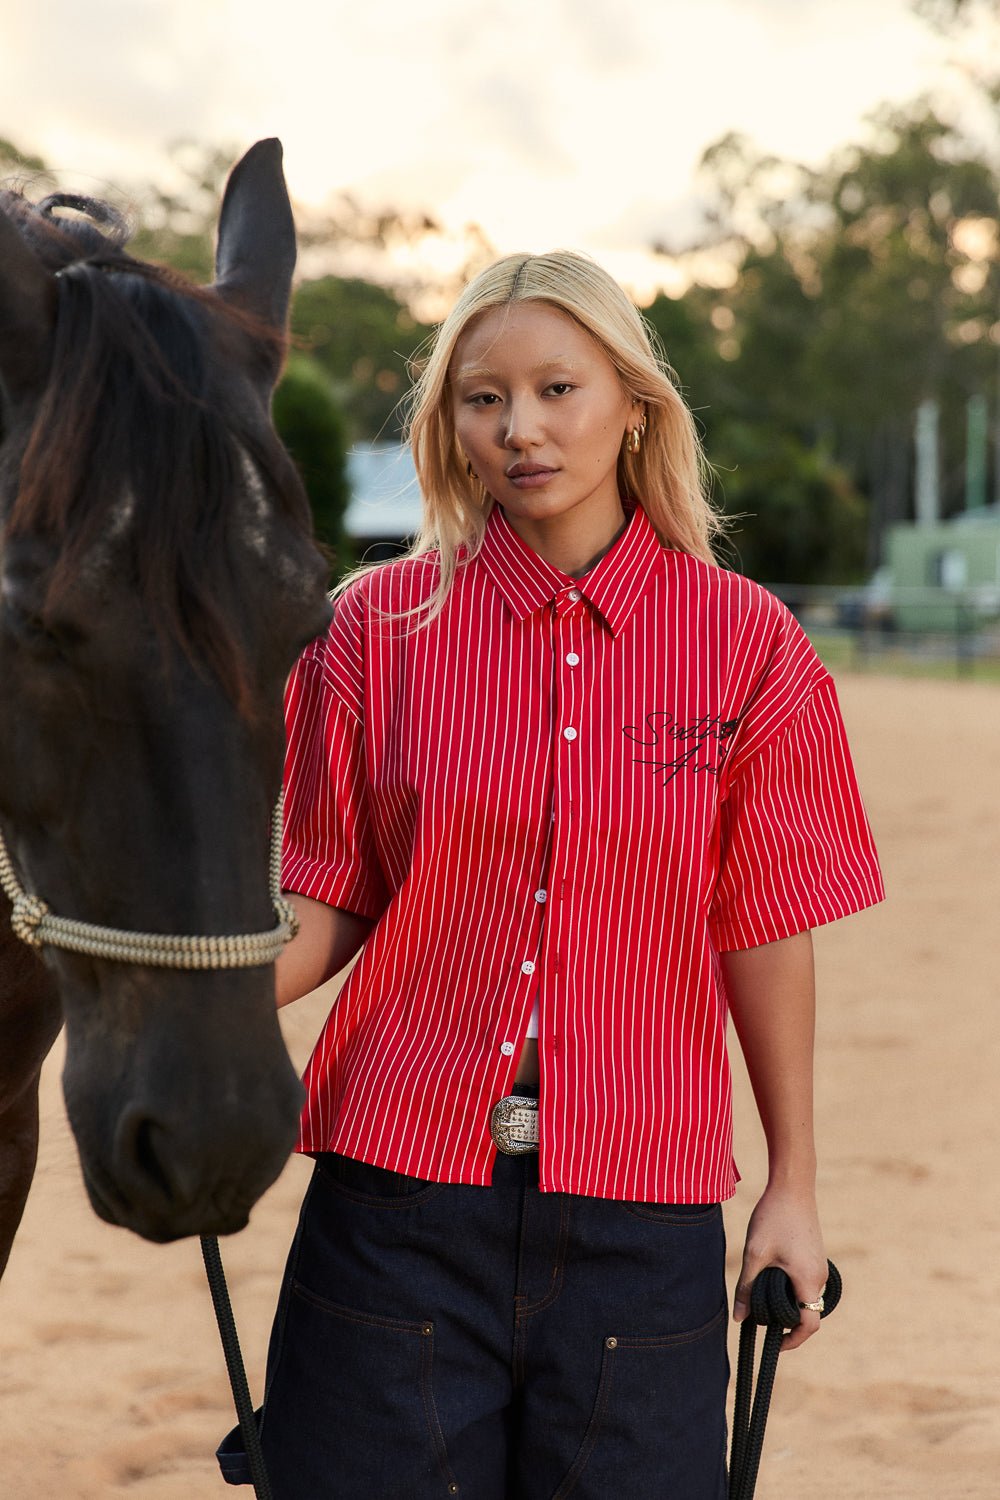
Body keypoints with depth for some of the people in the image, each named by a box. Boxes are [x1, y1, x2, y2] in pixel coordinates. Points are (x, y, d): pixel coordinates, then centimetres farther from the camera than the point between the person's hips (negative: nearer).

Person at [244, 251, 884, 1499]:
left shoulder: (743, 640, 0)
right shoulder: (379, 624, 1)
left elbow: (764, 934, 4)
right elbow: (330, 903, 5)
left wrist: (794, 1186, 8)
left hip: (640, 1215, 0)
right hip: (399, 1189, 0)